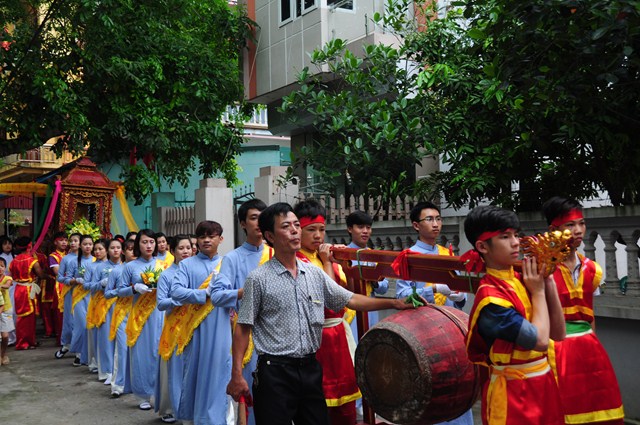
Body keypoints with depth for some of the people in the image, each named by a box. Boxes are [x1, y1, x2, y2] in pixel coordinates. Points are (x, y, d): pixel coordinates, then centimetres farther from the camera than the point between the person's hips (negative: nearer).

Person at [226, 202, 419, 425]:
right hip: (275, 372, -5)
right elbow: (243, 328, -5)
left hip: (310, 367, 5)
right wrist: (237, 375, -10)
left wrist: (393, 303, 2)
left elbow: (350, 300, 10)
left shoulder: (315, 273, 8)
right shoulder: (258, 279, -6)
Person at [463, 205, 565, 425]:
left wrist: (548, 283, -7)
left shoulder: (521, 280, 1)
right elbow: (540, 340, -23)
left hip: (543, 384, 7)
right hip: (513, 393, -7)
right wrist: (538, 292, -12)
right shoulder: (490, 297, -21)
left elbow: (558, 334, 1)